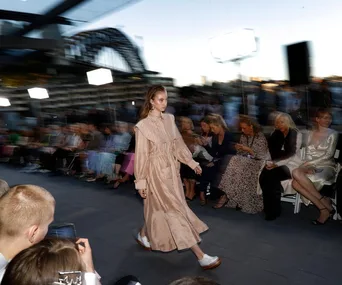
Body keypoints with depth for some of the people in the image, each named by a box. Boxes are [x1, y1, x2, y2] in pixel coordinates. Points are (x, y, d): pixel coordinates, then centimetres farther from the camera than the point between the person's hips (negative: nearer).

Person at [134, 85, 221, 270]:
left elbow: (178, 144, 10)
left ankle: (143, 235, 45)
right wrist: (141, 182, -9)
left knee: (159, 208, 19)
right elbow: (141, 156, -11)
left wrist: (191, 162, 8)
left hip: (171, 170, 7)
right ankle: (200, 256, 2)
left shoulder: (169, 119, 3)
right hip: (157, 173, -7)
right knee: (176, 211, -3)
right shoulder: (143, 126, -15)